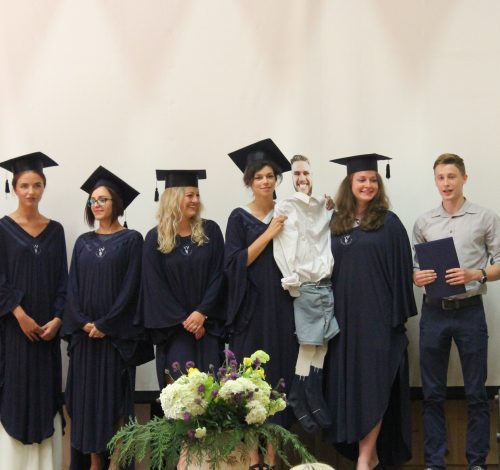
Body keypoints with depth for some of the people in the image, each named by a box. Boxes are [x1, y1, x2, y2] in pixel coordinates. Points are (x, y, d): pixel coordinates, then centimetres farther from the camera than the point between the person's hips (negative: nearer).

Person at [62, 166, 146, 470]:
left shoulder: (131, 239, -2)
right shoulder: (83, 242, 12)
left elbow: (130, 286, -8)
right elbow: (73, 286, 7)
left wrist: (105, 324, -13)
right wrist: (83, 322, -8)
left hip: (116, 333, -4)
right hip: (84, 333, 4)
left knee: (114, 396, -1)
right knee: (87, 396, 4)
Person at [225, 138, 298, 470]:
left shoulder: (286, 215, 9)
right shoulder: (239, 218, 1)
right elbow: (234, 263, -9)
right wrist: (268, 234, -15)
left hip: (282, 308, 3)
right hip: (252, 309, -2)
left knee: (279, 379, 2)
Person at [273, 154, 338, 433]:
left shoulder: (324, 208, 11)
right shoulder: (285, 208, -5)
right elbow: (283, 250, -11)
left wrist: (331, 208, 7)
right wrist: (292, 283, -16)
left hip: (327, 285, 6)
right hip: (305, 287, -5)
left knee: (322, 345, 6)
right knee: (309, 346, -2)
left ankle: (309, 402, 14)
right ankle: (301, 403, 9)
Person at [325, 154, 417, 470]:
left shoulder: (388, 223, -2)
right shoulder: (336, 223, 9)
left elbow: (400, 270, -5)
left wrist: (399, 313, -10)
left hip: (377, 314, -4)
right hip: (345, 315, 5)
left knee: (372, 382, -5)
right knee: (350, 381, 5)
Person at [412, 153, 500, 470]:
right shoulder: (424, 223, 8)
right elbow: (413, 267, 12)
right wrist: (417, 277, -10)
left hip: (469, 311, -2)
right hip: (433, 312, 3)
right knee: (433, 393, 8)